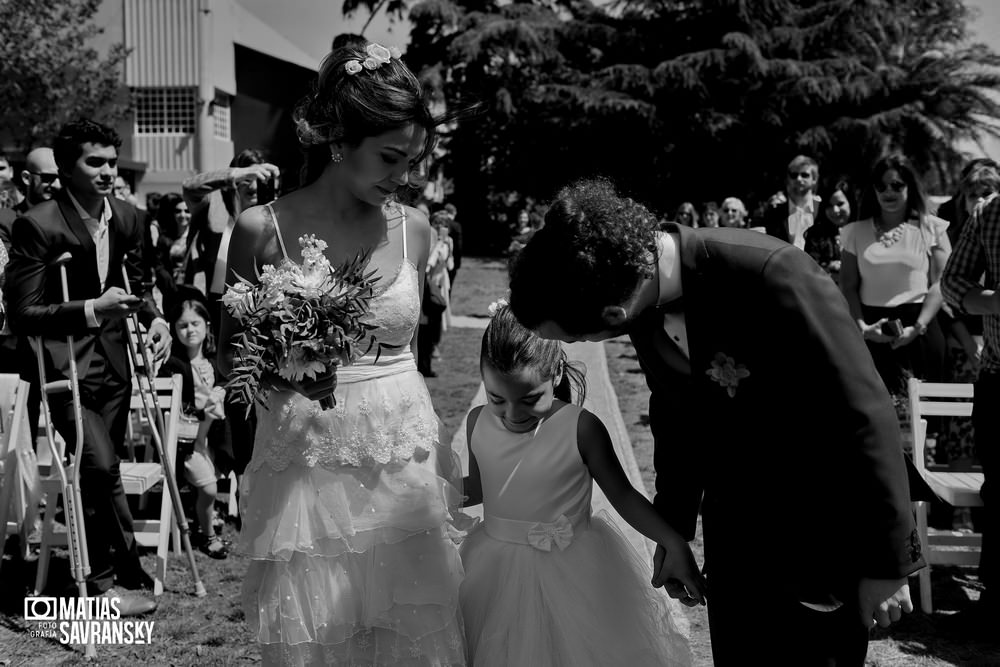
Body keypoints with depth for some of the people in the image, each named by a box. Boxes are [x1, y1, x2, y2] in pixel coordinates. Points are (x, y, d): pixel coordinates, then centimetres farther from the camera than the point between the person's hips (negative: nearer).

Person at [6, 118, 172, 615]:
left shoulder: (127, 218, 2)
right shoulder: (37, 225, -15)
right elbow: (22, 313, -15)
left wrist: (154, 318, -2)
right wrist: (92, 310, -26)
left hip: (113, 362, 5)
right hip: (63, 364, -5)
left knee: (101, 467, 11)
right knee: (99, 464, -19)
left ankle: (99, 576, 27)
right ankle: (127, 568, 0)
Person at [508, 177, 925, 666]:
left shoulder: (773, 274, -30)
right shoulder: (646, 305, -9)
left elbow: (865, 417, -23)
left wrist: (887, 564, -17)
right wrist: (675, 532, 15)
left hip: (825, 540, -6)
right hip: (736, 539, 6)